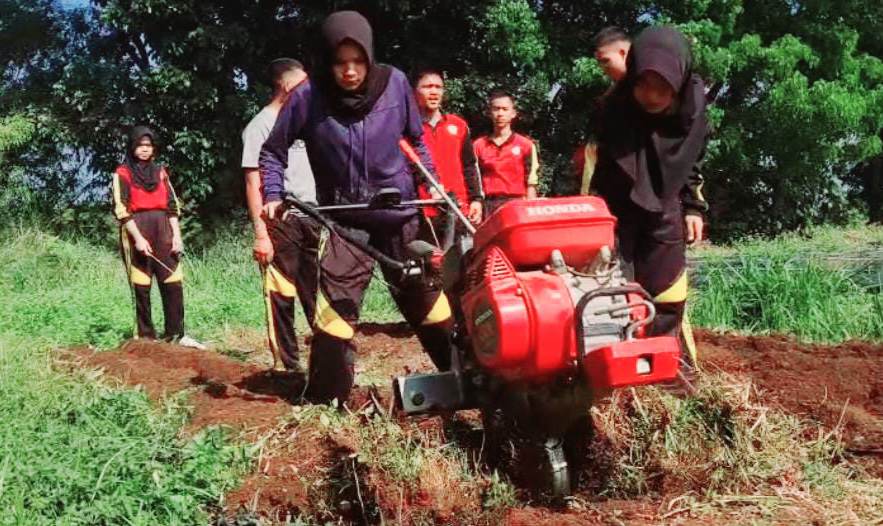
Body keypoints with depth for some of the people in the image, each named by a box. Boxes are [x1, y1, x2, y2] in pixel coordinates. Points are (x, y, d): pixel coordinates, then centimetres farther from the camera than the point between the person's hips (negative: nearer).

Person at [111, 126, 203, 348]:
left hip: (163, 231, 4)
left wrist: (176, 235, 3)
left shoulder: (160, 171, 17)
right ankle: (146, 335, 4)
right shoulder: (122, 173, 3)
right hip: (136, 232, -4)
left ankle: (176, 334, 1)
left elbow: (172, 205, 14)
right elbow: (121, 209, -6)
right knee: (141, 286, -2)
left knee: (173, 283, -3)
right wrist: (138, 237, -15)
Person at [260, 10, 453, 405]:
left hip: (400, 216, 2)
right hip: (343, 221, -2)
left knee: (429, 302, 13)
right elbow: (273, 150, 1)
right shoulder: (309, 96, -13)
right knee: (334, 312, -7)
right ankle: (324, 405, 5)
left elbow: (416, 139, 11)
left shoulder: (395, 83, -8)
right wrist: (273, 196, -11)